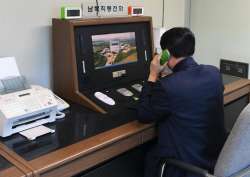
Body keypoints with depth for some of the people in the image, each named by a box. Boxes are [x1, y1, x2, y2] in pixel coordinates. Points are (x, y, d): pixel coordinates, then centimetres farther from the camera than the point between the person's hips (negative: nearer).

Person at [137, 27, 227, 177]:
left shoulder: (167, 85, -27)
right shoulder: (214, 73, -7)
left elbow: (143, 116, -10)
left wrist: (153, 76, -7)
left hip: (187, 165, -6)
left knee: (150, 156, 22)